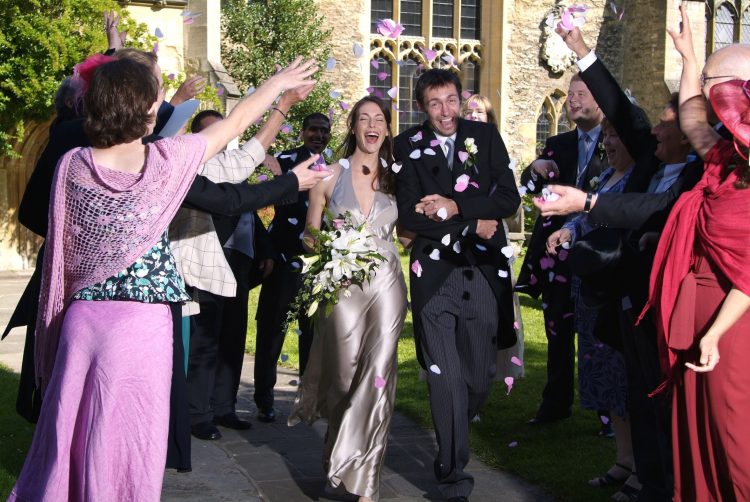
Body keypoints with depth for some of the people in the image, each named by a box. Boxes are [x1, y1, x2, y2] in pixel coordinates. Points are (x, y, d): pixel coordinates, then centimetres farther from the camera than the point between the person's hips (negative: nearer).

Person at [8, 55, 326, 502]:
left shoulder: (73, 165, -5)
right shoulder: (167, 160, -9)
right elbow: (237, 121, 6)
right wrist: (280, 81, 20)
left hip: (82, 318, 3)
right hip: (143, 324, -3)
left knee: (70, 432, 13)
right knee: (128, 444, 7)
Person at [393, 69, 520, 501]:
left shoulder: (486, 136, 6)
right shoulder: (409, 145, 2)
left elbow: (510, 199, -2)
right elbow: (410, 215, -5)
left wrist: (455, 207, -13)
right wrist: (471, 227, -9)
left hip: (485, 270, 2)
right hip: (435, 274, -2)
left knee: (482, 375, 8)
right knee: (446, 380, -4)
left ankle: (451, 447, 37)